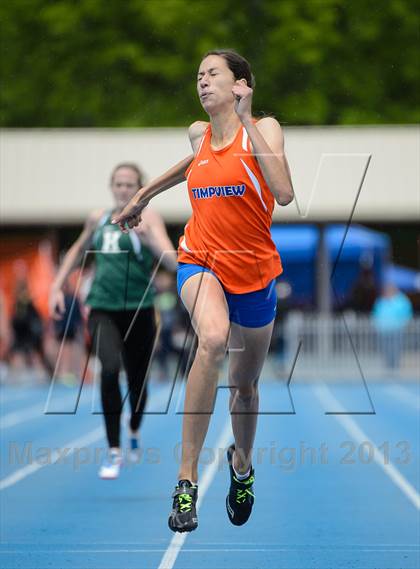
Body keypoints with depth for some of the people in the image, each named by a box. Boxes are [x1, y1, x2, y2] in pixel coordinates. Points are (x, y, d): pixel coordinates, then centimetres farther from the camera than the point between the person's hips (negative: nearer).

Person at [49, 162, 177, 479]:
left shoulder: (147, 217, -4)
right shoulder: (98, 219, 8)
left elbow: (172, 262, -16)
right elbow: (78, 250, 27)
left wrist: (150, 239, -34)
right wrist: (58, 287, 20)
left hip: (138, 310, -1)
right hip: (103, 309, 2)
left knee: (137, 381, 11)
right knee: (110, 369, -23)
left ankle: (135, 432, 46)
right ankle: (114, 452, -16)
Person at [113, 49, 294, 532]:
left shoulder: (264, 128, -7)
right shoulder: (198, 134, 5)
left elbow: (284, 193, -24)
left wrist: (248, 122, -23)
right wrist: (142, 196, 36)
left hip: (253, 270, 0)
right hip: (201, 260, 0)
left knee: (245, 384, 16)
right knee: (214, 337, -34)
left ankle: (241, 463, 50)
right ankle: (187, 479, -35)